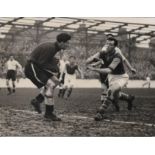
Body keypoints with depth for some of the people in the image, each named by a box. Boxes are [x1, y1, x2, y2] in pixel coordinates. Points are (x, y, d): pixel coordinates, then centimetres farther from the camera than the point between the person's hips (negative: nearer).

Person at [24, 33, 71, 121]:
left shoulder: (54, 48, 8)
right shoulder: (50, 48, -22)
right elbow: (41, 63, -23)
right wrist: (54, 70, -15)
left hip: (38, 67, 10)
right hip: (32, 68, -10)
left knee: (56, 82, 8)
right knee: (50, 85, -17)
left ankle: (37, 100, 13)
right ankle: (49, 113, -10)